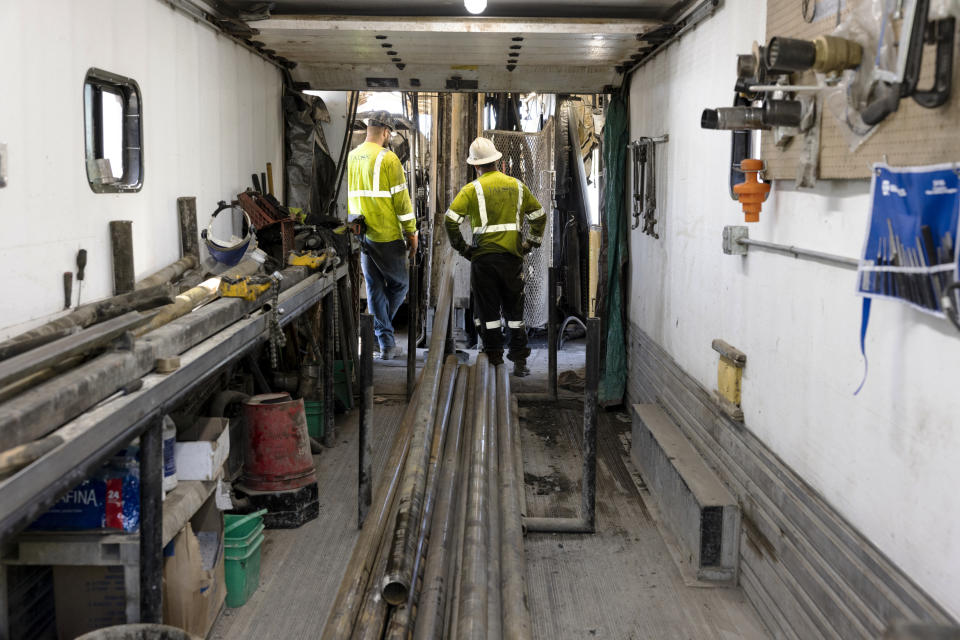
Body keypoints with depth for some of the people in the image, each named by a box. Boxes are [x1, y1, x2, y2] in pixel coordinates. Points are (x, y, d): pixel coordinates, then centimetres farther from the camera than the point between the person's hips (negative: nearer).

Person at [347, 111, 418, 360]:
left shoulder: (351, 157, 8)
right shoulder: (388, 158, -12)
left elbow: (348, 197, 14)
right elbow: (401, 199, -11)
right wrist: (412, 232, -3)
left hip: (361, 235, 6)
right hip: (387, 236, -6)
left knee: (374, 288, 12)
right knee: (399, 284, 9)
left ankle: (386, 344, 15)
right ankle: (385, 340, 3)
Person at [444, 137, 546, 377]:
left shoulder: (472, 189, -4)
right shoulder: (517, 185, 8)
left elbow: (450, 220, -14)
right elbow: (539, 216, 14)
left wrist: (461, 247, -3)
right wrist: (530, 244, 17)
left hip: (483, 257, -3)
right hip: (512, 256, 3)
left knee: (489, 309, 7)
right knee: (514, 309, 10)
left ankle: (494, 355, 13)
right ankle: (519, 359, 7)